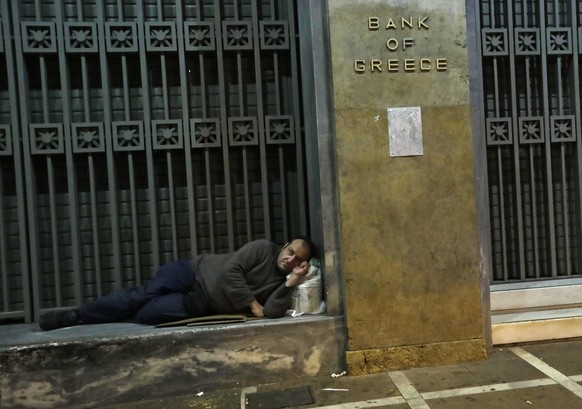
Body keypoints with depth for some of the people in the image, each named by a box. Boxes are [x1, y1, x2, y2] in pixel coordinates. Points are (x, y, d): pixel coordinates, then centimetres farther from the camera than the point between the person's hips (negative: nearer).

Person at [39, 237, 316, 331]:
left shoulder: (281, 283, 3)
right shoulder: (263, 248, -4)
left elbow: (272, 313, -13)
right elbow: (230, 271, -12)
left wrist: (291, 284, -21)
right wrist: (252, 305, -12)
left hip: (200, 306, 1)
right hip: (193, 272, -1)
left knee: (146, 313, -15)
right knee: (141, 296, -17)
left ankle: (77, 322, 2)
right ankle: (73, 316, 0)